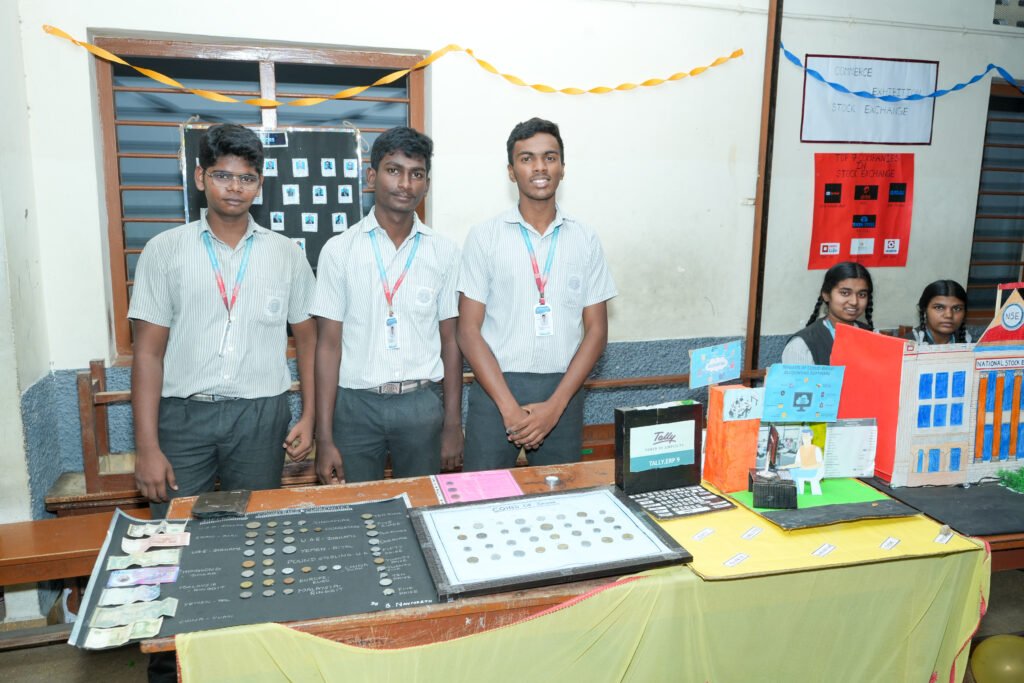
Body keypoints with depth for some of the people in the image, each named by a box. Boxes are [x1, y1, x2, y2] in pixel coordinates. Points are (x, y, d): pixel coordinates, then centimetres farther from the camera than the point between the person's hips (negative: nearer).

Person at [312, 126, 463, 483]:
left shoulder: (444, 252, 3)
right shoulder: (339, 250, -1)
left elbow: (450, 340, 5)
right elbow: (329, 344, -1)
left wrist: (453, 425, 2)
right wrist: (324, 438, -5)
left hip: (422, 403, 1)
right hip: (356, 404, -1)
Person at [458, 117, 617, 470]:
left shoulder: (585, 239, 5)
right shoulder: (485, 236, -1)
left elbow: (596, 330, 3)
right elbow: (468, 331, -4)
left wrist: (555, 406, -8)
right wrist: (510, 407, -13)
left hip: (562, 392, 2)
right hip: (496, 389, -1)